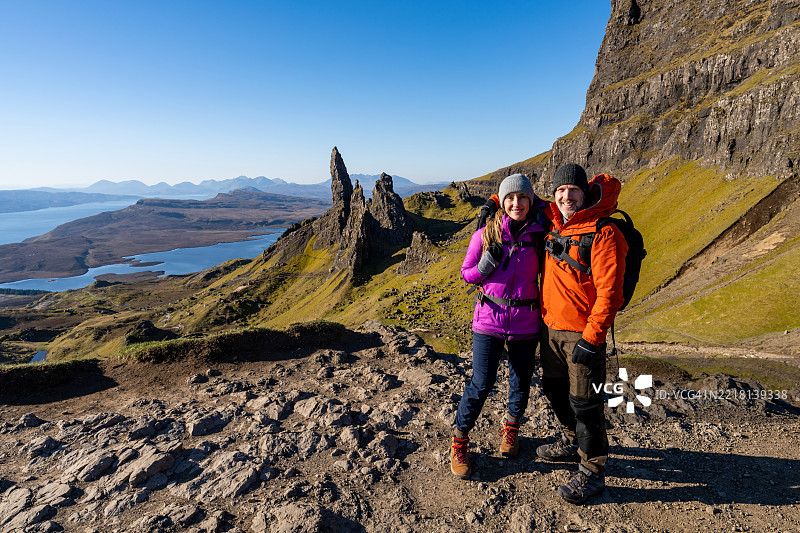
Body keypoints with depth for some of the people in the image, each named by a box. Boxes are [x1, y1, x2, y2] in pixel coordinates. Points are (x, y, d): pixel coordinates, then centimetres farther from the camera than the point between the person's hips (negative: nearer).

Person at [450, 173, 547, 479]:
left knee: (521, 382, 14)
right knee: (481, 384, -2)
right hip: (489, 319, -2)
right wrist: (486, 264, -17)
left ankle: (511, 429, 44)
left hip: (526, 323, 3)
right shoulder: (485, 234, -4)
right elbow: (466, 274, 2)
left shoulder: (539, 235, 0)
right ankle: (459, 441, 20)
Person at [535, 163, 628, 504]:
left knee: (584, 403, 2)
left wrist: (590, 339, -19)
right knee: (555, 391, 20)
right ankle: (571, 443, 44)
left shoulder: (603, 233, -15)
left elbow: (609, 293, -18)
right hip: (550, 328, 7)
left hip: (584, 332, -7)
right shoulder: (552, 223, 4)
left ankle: (592, 473, 21)